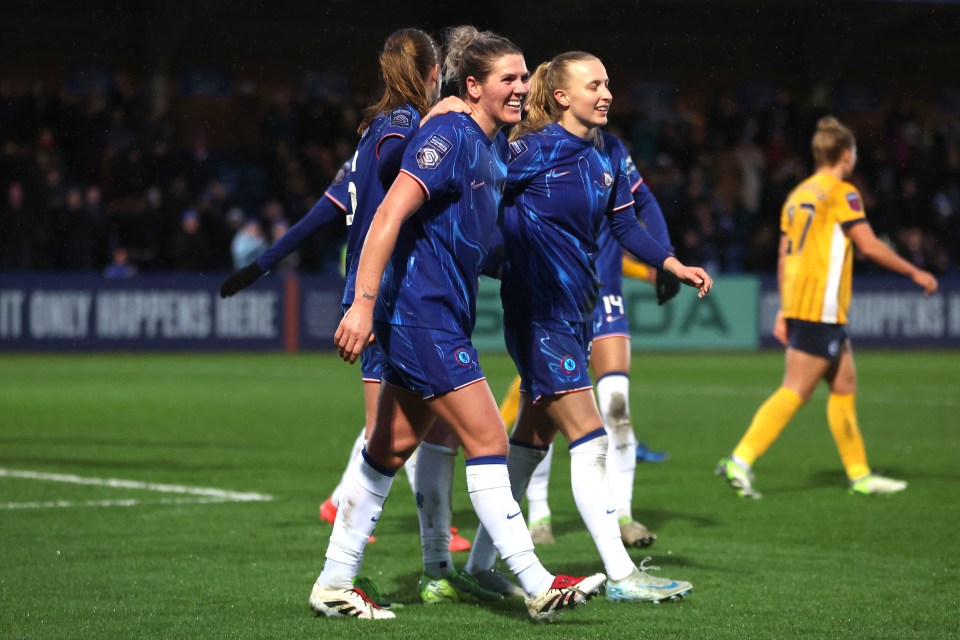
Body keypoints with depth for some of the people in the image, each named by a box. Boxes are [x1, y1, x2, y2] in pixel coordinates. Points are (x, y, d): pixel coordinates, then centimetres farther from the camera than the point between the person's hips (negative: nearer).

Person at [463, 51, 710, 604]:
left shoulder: (609, 156, 7)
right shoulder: (530, 151, -13)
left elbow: (625, 226, 11)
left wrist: (673, 265, 0)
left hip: (578, 308, 8)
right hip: (538, 309, -8)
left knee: (534, 439, 14)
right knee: (590, 440, -11)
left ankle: (481, 562, 23)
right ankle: (621, 575, -10)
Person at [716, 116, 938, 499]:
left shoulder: (798, 195, 16)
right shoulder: (841, 193, -8)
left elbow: (784, 256, 16)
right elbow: (870, 247, -10)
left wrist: (784, 310, 18)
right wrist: (914, 273, 1)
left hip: (798, 306, 9)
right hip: (821, 309, -9)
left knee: (844, 384, 14)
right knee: (796, 391, -10)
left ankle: (859, 474, 16)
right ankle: (740, 461, -17)